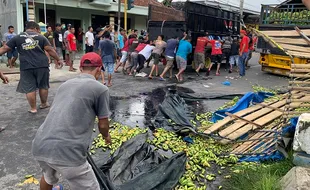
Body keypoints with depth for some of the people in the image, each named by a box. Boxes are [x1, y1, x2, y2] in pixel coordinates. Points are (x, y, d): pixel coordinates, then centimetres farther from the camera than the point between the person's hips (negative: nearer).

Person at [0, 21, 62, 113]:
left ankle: (33, 108, 12)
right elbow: (50, 50, 0)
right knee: (43, 86, 16)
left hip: (26, 67, 0)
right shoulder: (41, 37, 7)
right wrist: (58, 59, 7)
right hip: (42, 65, 0)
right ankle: (44, 104, 28)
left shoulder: (17, 38, 9)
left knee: (29, 88, 7)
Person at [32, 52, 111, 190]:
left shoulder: (65, 84, 18)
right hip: (67, 152, -7)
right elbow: (103, 125, 7)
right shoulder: (100, 89, 0)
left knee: (49, 177, 36)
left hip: (39, 147, 7)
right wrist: (106, 136, 30)